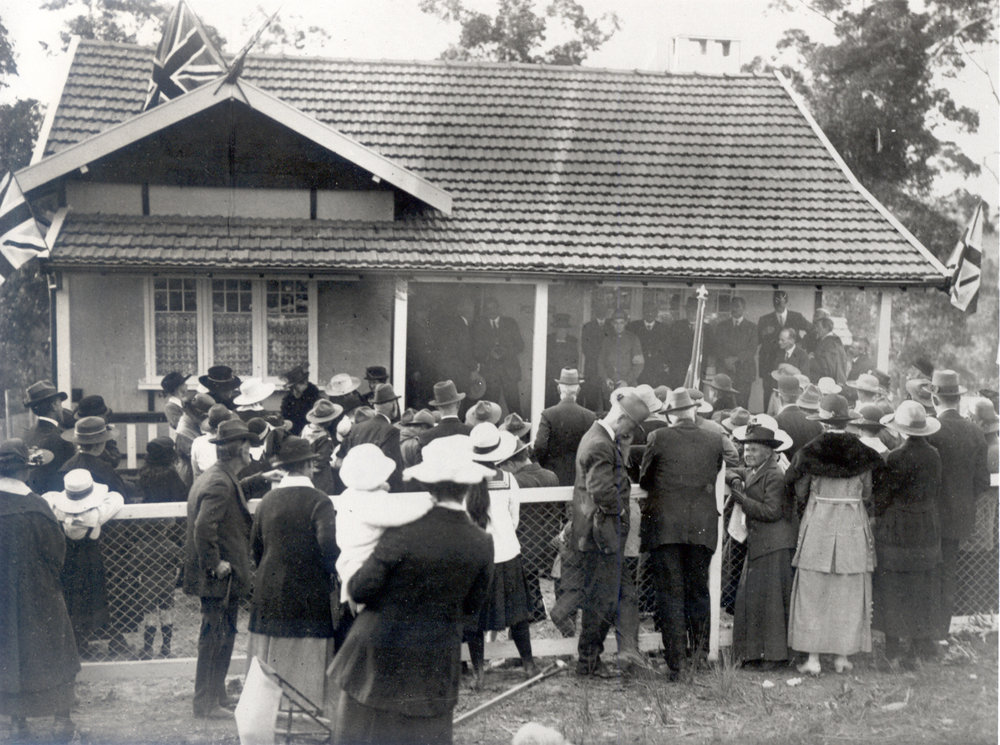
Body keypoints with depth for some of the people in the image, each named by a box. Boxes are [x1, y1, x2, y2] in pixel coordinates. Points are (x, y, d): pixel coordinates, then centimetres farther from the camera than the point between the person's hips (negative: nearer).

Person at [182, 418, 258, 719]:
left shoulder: (207, 478, 12)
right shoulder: (221, 484, -21)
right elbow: (204, 527, -30)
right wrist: (216, 564, -22)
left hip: (216, 576, 11)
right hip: (222, 579, -11)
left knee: (218, 638, 18)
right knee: (216, 637, -2)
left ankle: (216, 697, 28)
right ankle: (206, 703, 6)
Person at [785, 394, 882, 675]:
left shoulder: (809, 452, -7)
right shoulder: (862, 453, -3)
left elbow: (799, 493, 1)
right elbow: (866, 493, 5)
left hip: (818, 523, -1)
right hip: (853, 525, 1)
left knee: (813, 592, 5)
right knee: (848, 593, 10)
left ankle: (813, 659, 4)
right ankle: (842, 656, 13)